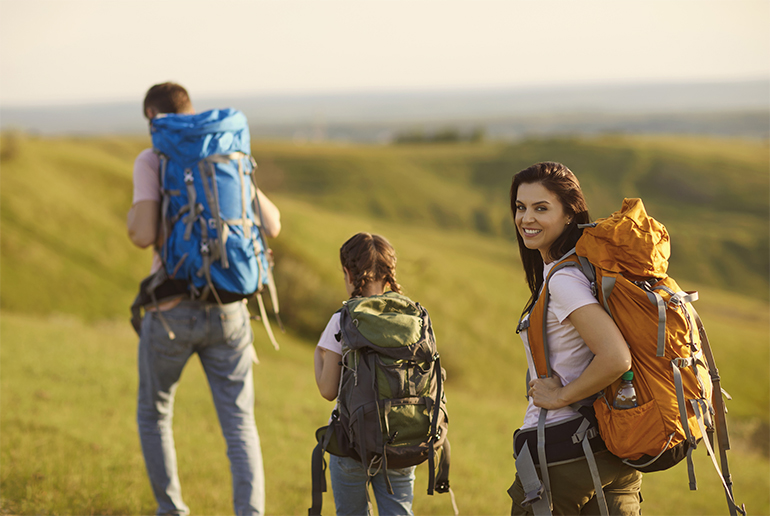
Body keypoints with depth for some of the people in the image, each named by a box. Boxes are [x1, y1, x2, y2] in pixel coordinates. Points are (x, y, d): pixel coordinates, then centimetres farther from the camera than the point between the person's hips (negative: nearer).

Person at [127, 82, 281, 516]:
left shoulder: (152, 161, -7)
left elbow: (144, 235, -17)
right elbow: (272, 226, 4)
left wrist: (132, 221, 7)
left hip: (173, 311, -3)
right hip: (228, 312, 3)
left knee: (154, 414, 21)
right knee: (240, 427, 2)